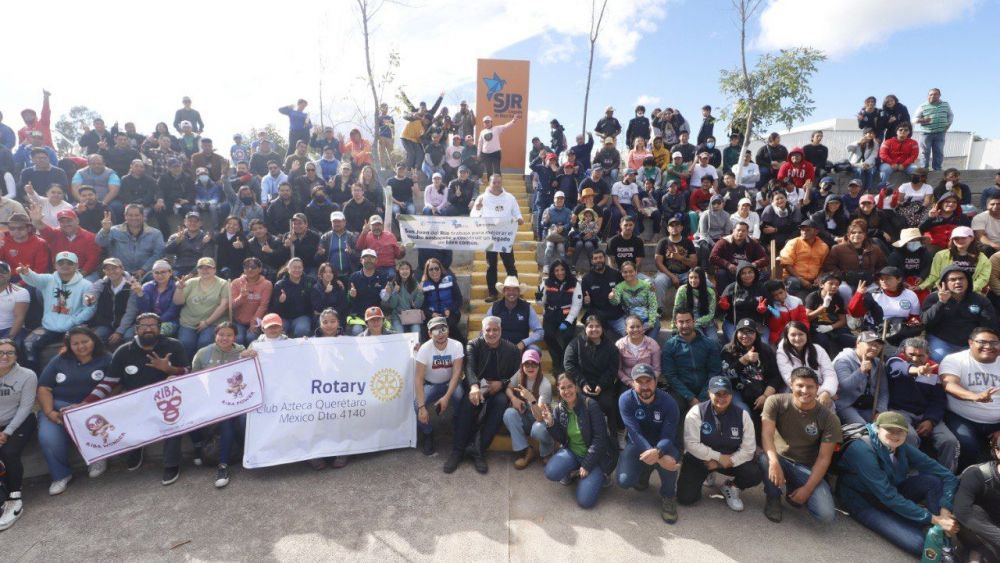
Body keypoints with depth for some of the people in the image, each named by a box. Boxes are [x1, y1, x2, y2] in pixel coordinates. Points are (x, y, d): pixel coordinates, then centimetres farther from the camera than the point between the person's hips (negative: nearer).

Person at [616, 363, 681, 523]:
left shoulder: (669, 402, -19)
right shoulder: (626, 399, -20)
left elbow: (668, 437, -24)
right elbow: (635, 433, -27)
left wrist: (657, 452, -49)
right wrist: (660, 458, -41)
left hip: (663, 445, -1)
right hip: (638, 444, 1)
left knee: (669, 457, -37)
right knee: (624, 481, -21)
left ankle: (668, 496, -5)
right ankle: (644, 471, 17)